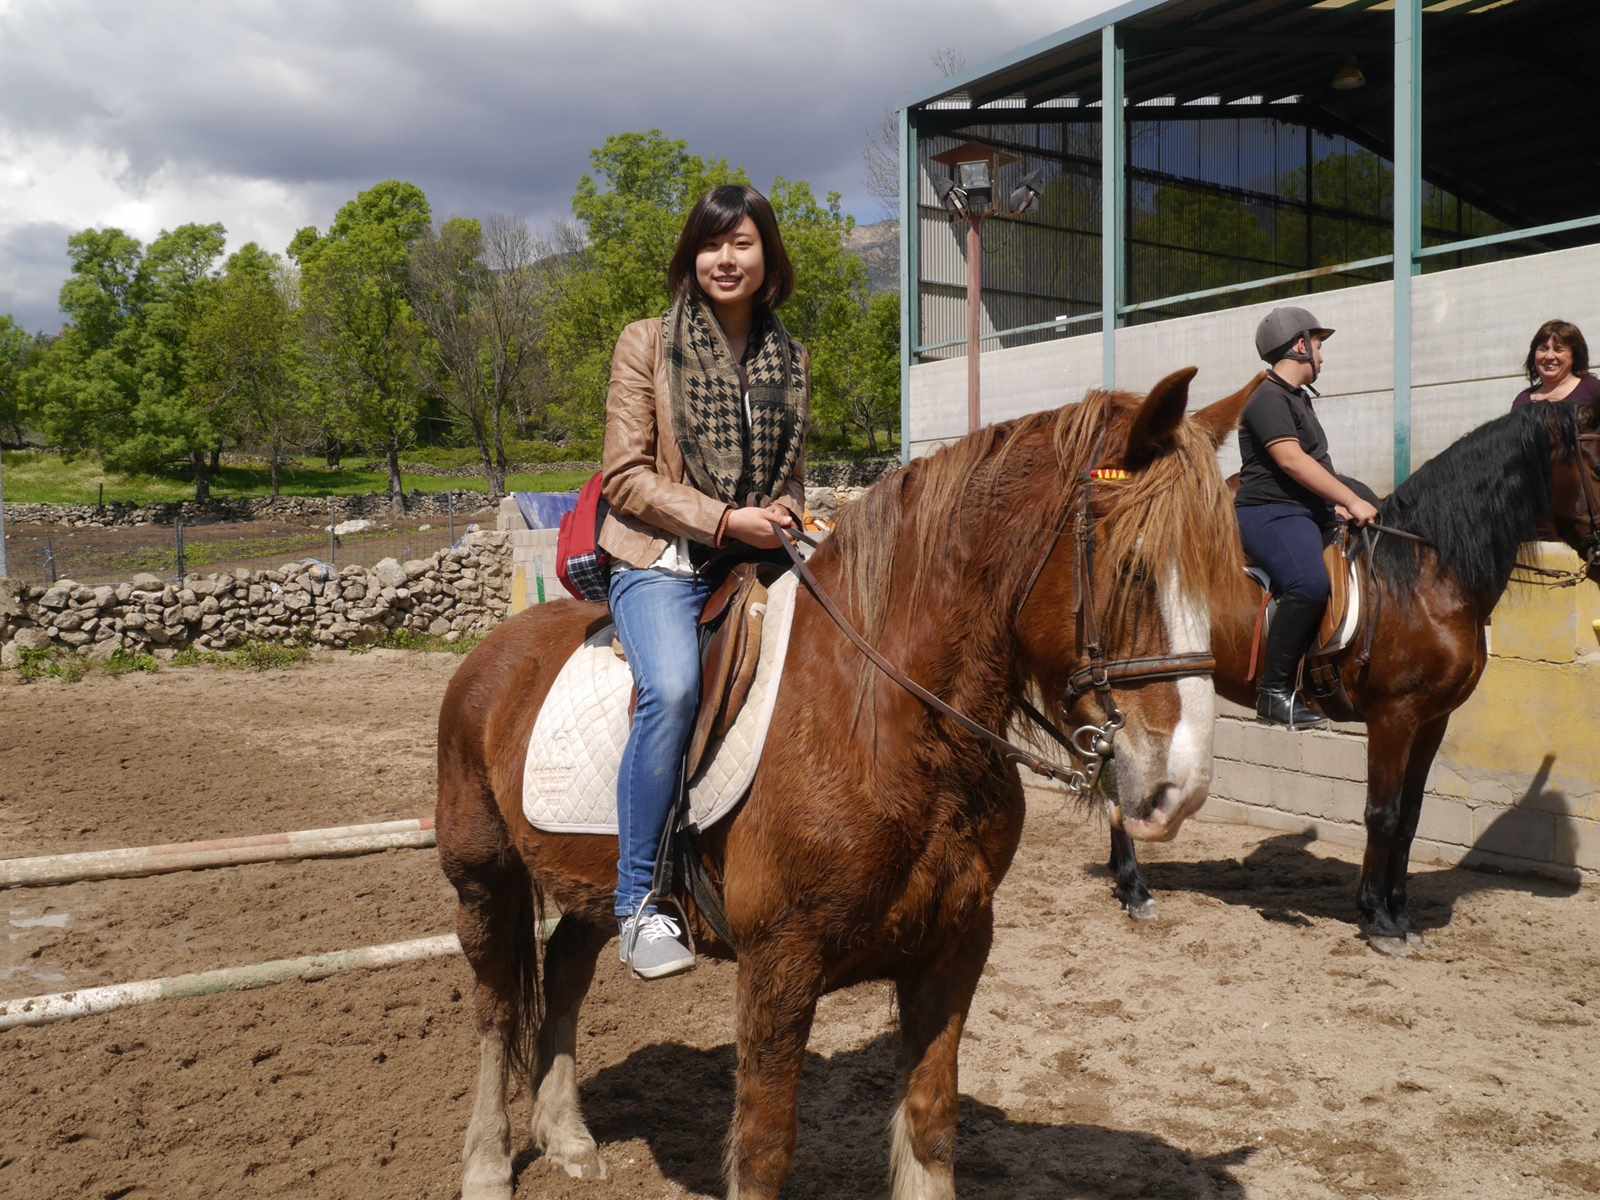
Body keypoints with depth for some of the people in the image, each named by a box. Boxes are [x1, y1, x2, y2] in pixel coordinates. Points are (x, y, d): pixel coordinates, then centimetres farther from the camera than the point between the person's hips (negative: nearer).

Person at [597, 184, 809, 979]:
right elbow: (626, 478, -4)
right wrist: (722, 519, -16)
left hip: (758, 559, 5)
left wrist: (786, 514, -1)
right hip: (662, 563, -5)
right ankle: (638, 904, -18)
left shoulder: (790, 359, 14)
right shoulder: (646, 345, 1)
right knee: (673, 687, -31)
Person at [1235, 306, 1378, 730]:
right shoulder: (1269, 398, -10)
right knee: (1310, 583, -33)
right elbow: (1292, 460, -22)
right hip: (1271, 512, -11)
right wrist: (1351, 501, -21)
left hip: (1313, 508, 11)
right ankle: (1274, 691, -24)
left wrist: (1338, 503, 11)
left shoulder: (1299, 397, 23)